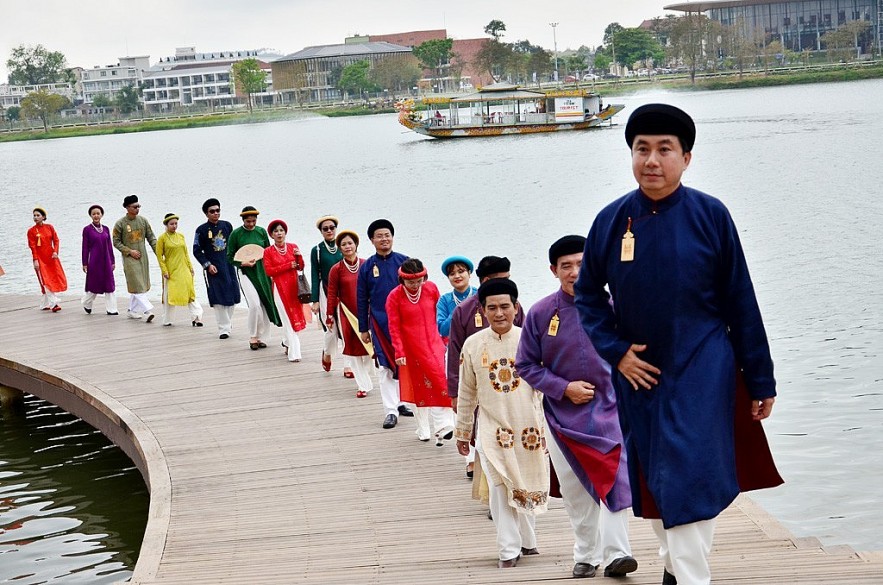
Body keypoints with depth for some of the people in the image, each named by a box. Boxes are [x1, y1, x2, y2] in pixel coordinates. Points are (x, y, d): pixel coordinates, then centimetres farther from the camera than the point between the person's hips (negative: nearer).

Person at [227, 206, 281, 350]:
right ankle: (252, 337, -3)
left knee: (265, 306, 2)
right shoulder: (236, 234, -4)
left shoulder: (261, 231, 6)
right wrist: (243, 263, -16)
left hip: (262, 272, 4)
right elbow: (230, 257, -1)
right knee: (254, 304, -18)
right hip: (246, 273, -4)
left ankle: (259, 337, 15)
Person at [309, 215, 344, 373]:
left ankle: (348, 365, 2)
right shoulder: (317, 251, 2)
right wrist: (315, 300, -3)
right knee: (331, 329, -7)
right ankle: (327, 354, 24)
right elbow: (315, 276, 1)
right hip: (326, 293, -2)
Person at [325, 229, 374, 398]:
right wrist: (330, 316, -2)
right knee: (352, 349, -1)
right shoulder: (336, 269, -4)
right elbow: (332, 294, -1)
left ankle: (367, 381, 26)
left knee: (367, 345, 5)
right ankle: (363, 385, 5)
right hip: (346, 313, -1)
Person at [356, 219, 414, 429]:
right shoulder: (367, 267, 1)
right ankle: (391, 411, 1)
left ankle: (401, 402, 27)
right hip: (380, 322, -1)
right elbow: (361, 299, 6)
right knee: (386, 367, -2)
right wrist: (363, 328, 5)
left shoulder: (404, 261, 1)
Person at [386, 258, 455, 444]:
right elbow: (394, 327, -6)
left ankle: (442, 428, -13)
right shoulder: (394, 297, -7)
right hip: (412, 350, -1)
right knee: (420, 387, 6)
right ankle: (423, 431, 17)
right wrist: (399, 352, -9)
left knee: (441, 381, -13)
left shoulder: (431, 288, 0)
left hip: (434, 345, 1)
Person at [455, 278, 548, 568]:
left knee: (526, 488, 11)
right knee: (500, 488, -9)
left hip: (528, 426, 0)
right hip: (493, 428, 0)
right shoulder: (473, 344, -2)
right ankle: (509, 550, -2)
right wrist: (462, 432, 12)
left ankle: (526, 541, 29)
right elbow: (466, 393, 7)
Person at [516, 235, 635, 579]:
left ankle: (615, 553, -9)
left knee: (613, 479, -12)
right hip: (563, 413, 1)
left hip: (608, 408, -1)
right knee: (575, 490, 10)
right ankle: (586, 554, 22)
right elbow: (526, 365, 1)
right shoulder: (541, 313, -6)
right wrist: (564, 388, -10)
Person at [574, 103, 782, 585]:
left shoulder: (710, 215, -9)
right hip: (637, 373, 4)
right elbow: (587, 294, 8)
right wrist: (616, 352, -6)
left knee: (688, 480, -11)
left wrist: (760, 381, -3)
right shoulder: (612, 220, -3)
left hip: (701, 371, -3)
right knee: (650, 478, 15)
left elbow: (741, 304, -5)